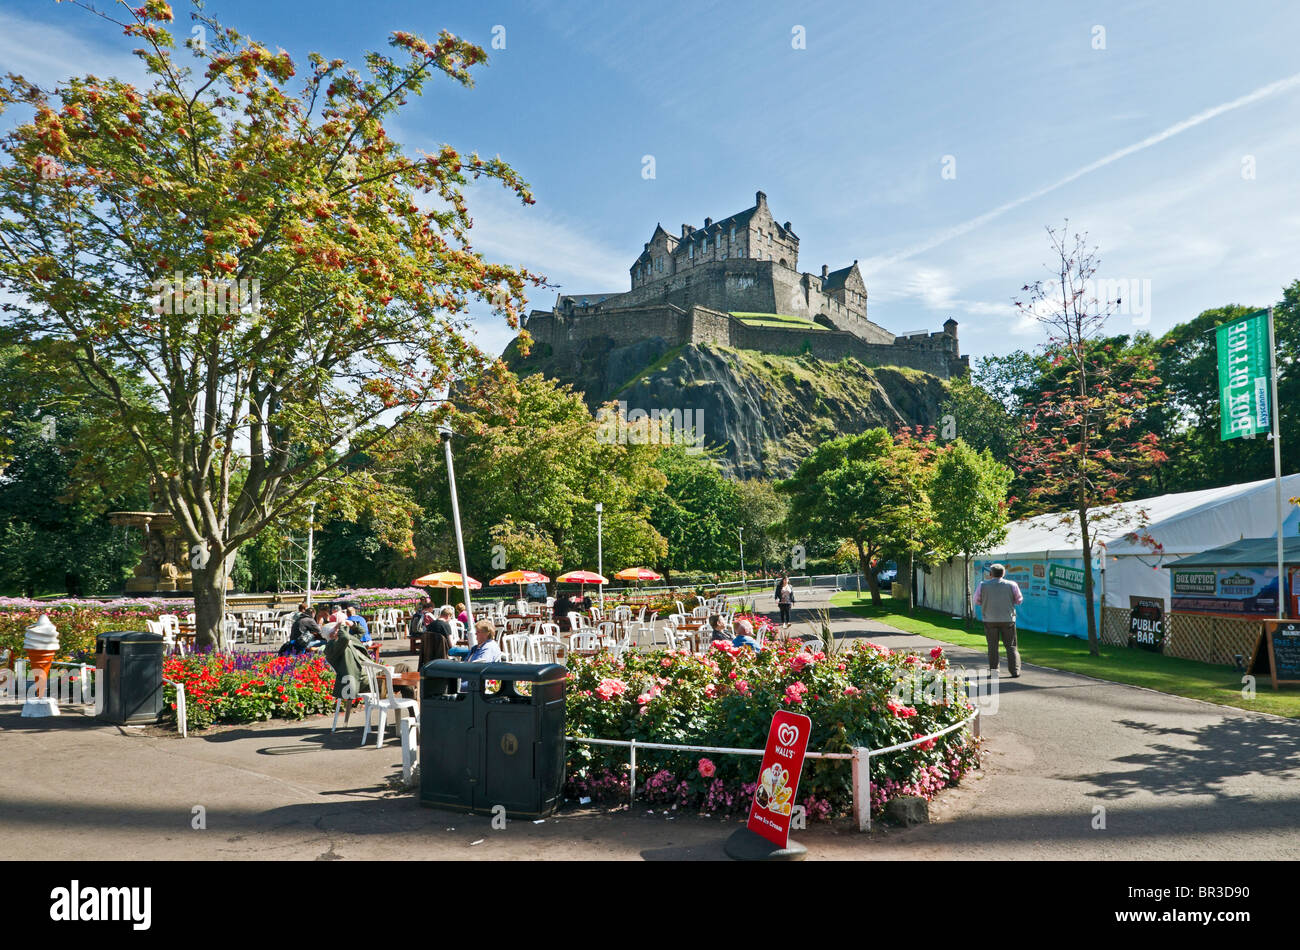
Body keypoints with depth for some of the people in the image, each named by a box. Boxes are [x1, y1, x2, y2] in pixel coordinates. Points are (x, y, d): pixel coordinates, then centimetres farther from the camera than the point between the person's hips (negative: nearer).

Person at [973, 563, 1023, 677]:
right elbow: (1019, 600, 8)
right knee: (1011, 646, 8)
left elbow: (977, 601, 7)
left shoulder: (983, 585, -2)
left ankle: (993, 671, 8)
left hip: (990, 620, 0)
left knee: (992, 646, 8)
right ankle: (1015, 671, 3)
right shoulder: (1012, 585, -3)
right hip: (1008, 619, 0)